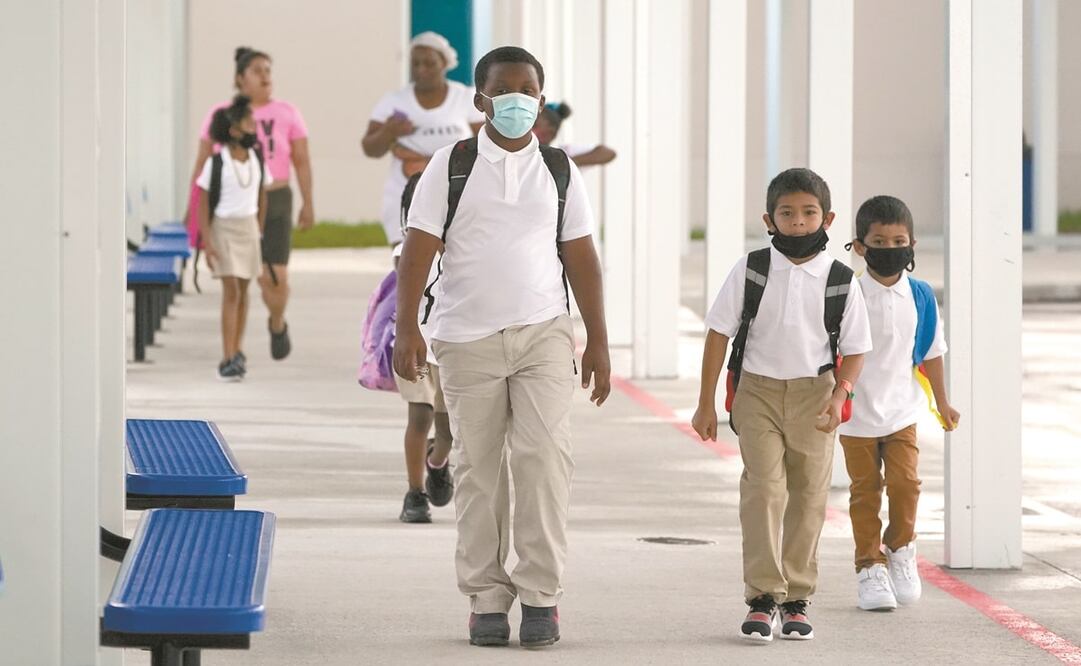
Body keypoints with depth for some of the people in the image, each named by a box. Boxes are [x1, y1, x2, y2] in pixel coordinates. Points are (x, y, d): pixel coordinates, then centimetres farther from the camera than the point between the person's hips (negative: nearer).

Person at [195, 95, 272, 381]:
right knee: (231, 291, -11)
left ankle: (236, 351, 21)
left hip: (248, 226, 5)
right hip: (223, 227, -5)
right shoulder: (216, 163, -13)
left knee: (243, 290, 9)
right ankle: (228, 359, -13)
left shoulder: (257, 160, 1)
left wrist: (259, 233, 11)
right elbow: (203, 204, -9)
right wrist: (207, 243, -14)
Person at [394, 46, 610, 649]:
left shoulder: (560, 171, 8)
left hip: (544, 333, 1)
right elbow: (420, 249, -2)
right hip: (467, 338, -1)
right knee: (478, 468, 3)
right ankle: (487, 598, 10)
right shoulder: (452, 167, 2)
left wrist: (599, 343, 7)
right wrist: (407, 329, -11)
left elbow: (581, 257, 9)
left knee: (545, 456, -11)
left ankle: (541, 594, -6)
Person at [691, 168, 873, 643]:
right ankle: (762, 597, -11)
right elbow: (719, 333, 0)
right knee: (763, 488, -12)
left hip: (813, 394, 1)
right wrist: (706, 403, -1)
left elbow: (854, 349, 3)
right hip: (758, 390, -1)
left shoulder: (841, 280, -3)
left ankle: (797, 598, 15)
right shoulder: (751, 270, -4)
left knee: (809, 496, 6)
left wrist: (839, 396, -14)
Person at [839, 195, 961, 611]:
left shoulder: (919, 297, -1)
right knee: (865, 490, 5)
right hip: (857, 413, -2)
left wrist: (943, 404, 16)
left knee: (905, 482, -7)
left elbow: (932, 352, 10)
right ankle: (870, 566, 14)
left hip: (901, 410, 2)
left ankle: (900, 549, 17)